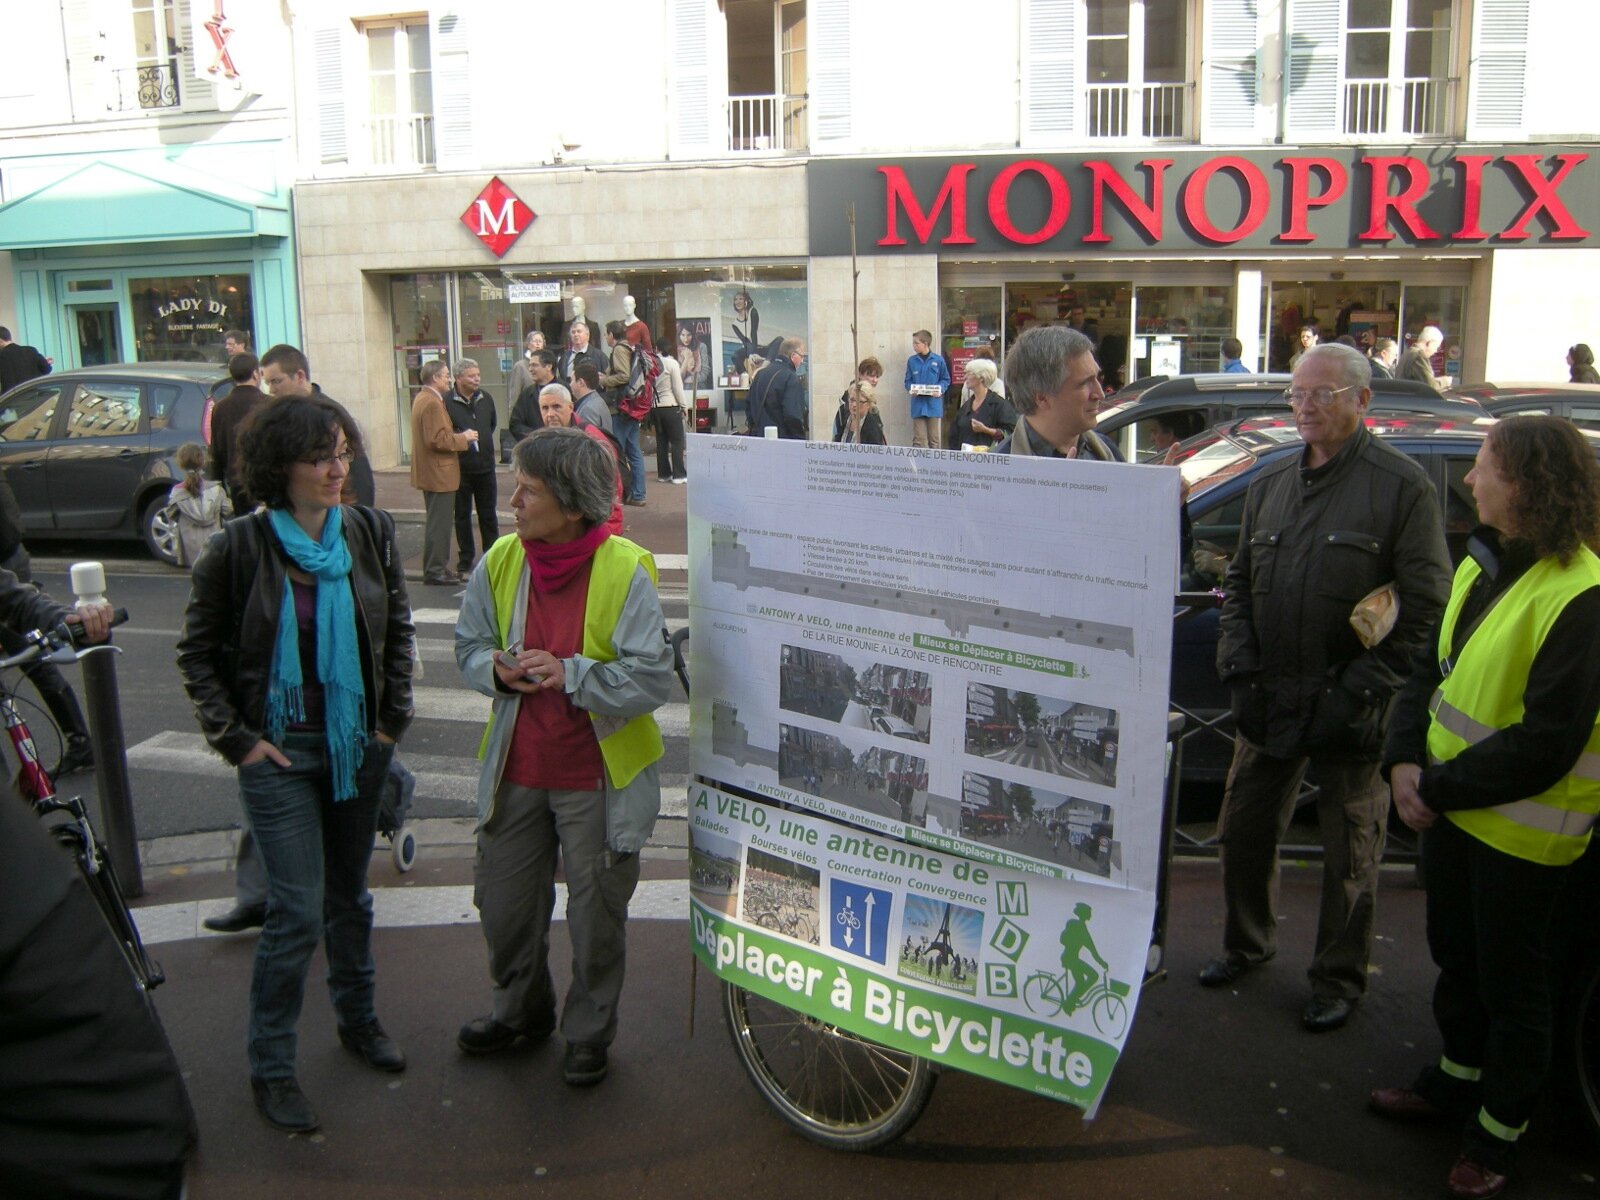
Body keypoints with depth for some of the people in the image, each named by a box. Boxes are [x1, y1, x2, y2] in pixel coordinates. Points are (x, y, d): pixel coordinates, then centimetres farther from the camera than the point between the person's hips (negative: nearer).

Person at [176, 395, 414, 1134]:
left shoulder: (370, 533, -3)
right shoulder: (240, 548, -12)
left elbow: (397, 629, 8)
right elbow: (197, 650, -2)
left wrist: (392, 718, 4)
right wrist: (235, 738, -6)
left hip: (359, 746, 4)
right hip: (280, 753, -3)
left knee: (349, 894, 17)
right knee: (298, 911, -4)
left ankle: (357, 1020, 37)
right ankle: (270, 1067, 15)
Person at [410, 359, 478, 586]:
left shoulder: (422, 398, 15)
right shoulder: (432, 403, -19)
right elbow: (437, 439, -25)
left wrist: (459, 437, 13)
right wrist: (463, 438, -14)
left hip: (431, 472, 11)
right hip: (439, 473, -11)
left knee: (436, 522, 17)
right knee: (439, 524, -5)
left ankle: (436, 567, 24)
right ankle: (435, 571, -2)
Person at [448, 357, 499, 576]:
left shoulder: (486, 398, 7)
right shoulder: (447, 402, -12)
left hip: (485, 466, 4)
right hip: (459, 468, -4)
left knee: (488, 514, 11)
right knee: (462, 514, 8)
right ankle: (465, 556, 19)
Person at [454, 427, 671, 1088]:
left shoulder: (624, 570, -18)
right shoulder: (501, 561, -3)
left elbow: (652, 679, -19)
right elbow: (470, 646, 9)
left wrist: (571, 673, -29)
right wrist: (497, 671, -13)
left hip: (597, 777, -4)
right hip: (516, 769, 5)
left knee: (596, 915, 11)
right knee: (503, 902, 18)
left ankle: (588, 1032, 36)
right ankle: (520, 1010, 46)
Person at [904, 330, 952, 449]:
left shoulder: (938, 360, -1)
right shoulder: (911, 361, 3)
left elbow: (946, 380, 5)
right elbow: (908, 381, 9)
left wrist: (940, 390, -13)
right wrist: (911, 389, -12)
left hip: (933, 404, -1)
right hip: (918, 404, 1)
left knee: (934, 439, 7)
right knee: (918, 439, 0)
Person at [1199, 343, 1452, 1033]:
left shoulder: (1402, 485, -7)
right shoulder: (1270, 485, 11)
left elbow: (1424, 604, -10)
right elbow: (1238, 583, 15)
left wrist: (1357, 691, -14)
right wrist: (1242, 667, 1)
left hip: (1350, 711, -5)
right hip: (1269, 700, 6)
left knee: (1349, 852, 7)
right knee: (1244, 829, 16)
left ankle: (1339, 981, 24)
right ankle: (1247, 945, 37)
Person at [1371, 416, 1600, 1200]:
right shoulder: (1482, 563, 3)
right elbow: (1432, 667, 8)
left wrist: (1439, 789, -17)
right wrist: (1405, 761, -6)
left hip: (1521, 832, -8)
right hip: (1447, 806, 8)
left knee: (1511, 981, 10)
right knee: (1454, 955, 23)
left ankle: (1498, 1132, 28)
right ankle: (1458, 1078, 45)